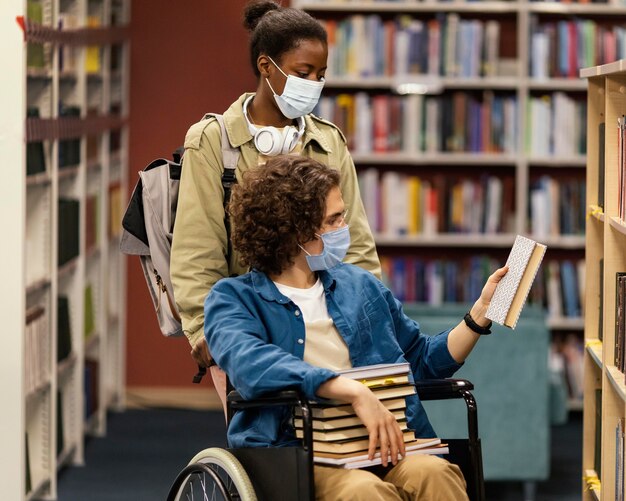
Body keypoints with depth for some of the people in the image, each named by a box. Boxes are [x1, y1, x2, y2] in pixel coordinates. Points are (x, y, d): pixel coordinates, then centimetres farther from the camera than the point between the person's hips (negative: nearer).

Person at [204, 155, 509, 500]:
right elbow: (251, 365, -16)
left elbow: (423, 362, 33)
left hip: (384, 447, 5)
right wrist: (355, 392, -26)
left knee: (433, 473, -32)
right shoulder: (233, 298, 7)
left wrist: (482, 310, 20)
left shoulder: (359, 284, 23)